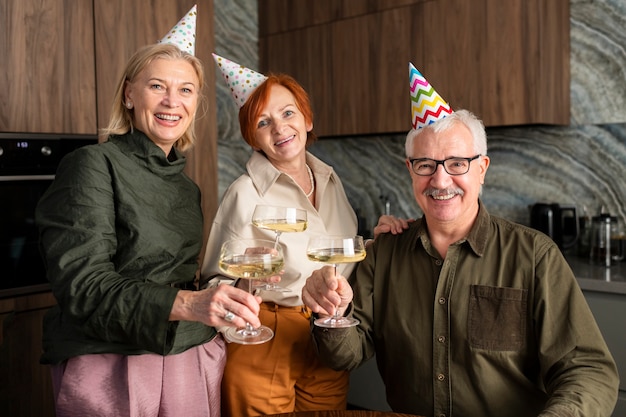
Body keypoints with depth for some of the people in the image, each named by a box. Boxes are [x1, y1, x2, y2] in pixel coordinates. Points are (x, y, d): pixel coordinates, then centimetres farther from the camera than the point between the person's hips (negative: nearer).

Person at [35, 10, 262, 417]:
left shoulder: (185, 185, 11)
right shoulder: (93, 165, -9)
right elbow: (83, 286, -19)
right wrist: (186, 303, -32)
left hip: (193, 363, 6)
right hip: (115, 368, -6)